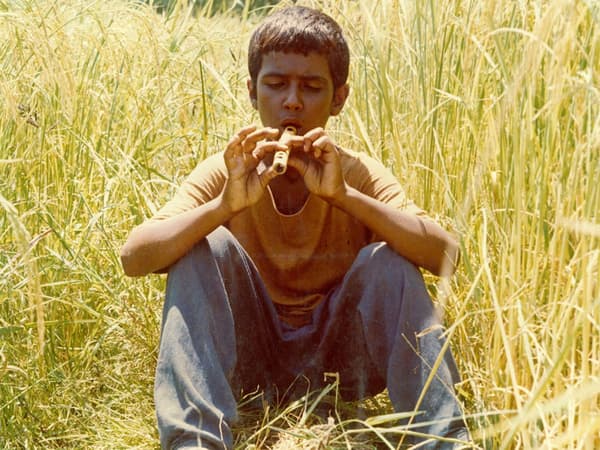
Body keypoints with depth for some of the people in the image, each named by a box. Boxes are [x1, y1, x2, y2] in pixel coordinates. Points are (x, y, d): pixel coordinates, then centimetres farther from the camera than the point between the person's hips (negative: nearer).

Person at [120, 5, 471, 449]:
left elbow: (446, 255, -24)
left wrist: (344, 194, -35)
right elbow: (134, 258, -21)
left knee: (388, 259, -24)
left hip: (340, 362, 0)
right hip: (250, 362, 1)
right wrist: (225, 204, -37)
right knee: (204, 245, -21)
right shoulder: (226, 171, -8)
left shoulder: (359, 173, -9)